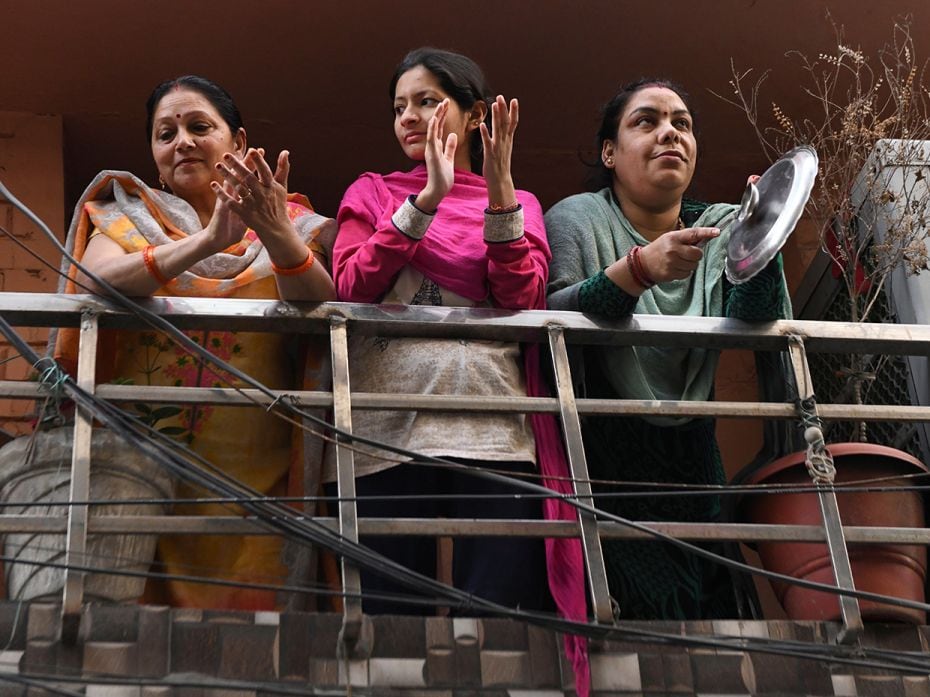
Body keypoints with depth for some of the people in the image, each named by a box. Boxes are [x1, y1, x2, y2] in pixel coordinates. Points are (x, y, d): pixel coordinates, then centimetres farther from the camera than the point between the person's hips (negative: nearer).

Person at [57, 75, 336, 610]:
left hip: (254, 476, 0)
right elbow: (92, 282, -11)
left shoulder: (291, 224, 9)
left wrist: (278, 235, -25)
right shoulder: (128, 217, 11)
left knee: (251, 611, -3)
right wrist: (207, 242, -23)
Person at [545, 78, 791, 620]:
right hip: (604, 468, -4)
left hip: (693, 469, 4)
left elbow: (761, 324, -7)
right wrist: (639, 269, -32)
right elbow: (545, 321, -18)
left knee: (713, 604, -4)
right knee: (661, 604, -18)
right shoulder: (577, 219, 0)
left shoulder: (722, 228, 10)